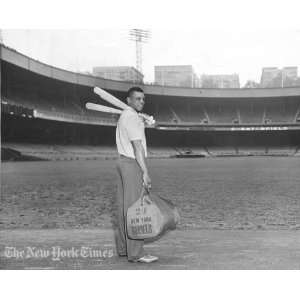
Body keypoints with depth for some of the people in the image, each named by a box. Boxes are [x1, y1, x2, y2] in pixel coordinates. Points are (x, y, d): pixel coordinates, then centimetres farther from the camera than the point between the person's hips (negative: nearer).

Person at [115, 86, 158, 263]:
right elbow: (138, 147, -21)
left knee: (124, 207, 12)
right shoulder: (132, 118, -15)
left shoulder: (124, 117, 17)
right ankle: (136, 253, -7)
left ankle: (123, 247, 19)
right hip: (133, 165, -10)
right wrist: (146, 173, -23)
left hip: (123, 162, 10)